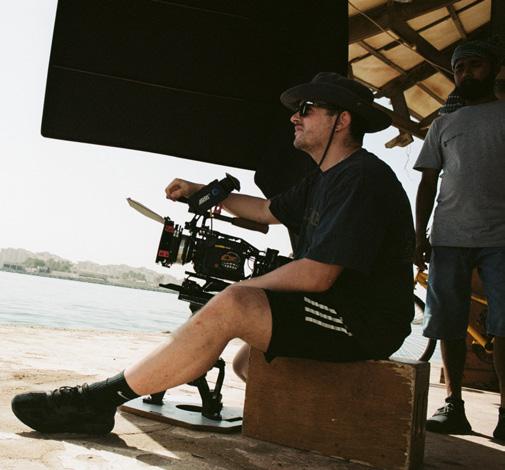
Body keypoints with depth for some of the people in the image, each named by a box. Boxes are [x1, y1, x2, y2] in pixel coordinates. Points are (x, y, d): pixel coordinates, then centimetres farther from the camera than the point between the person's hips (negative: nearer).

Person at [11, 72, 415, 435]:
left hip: (364, 324, -11)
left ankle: (100, 398, -23)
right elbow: (270, 210, 31)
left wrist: (244, 287, -11)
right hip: (337, 310, 11)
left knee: (234, 305, -28)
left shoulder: (361, 178, -16)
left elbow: (317, 275, -23)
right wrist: (203, 191, 27)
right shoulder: (325, 179, 18)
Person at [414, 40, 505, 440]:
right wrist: (420, 234, 6)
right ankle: (453, 406, 12)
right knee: (450, 326, 3)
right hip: (448, 238, 3)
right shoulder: (443, 125, 19)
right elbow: (428, 184, 15)